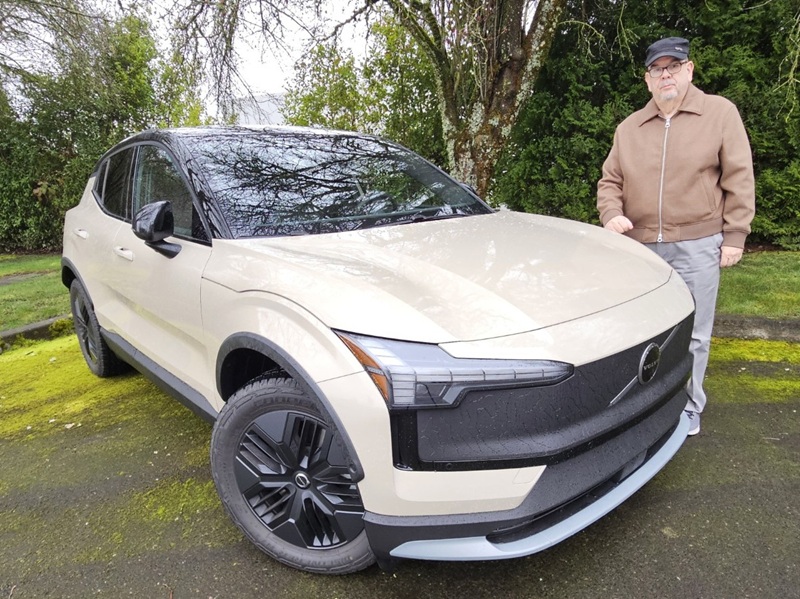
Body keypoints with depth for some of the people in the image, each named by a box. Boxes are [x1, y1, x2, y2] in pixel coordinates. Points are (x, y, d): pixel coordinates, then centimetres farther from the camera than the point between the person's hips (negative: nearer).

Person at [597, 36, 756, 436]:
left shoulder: (720, 113, 2)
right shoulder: (628, 128, 11)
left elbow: (739, 179, 0)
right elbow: (610, 181, 11)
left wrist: (734, 236, -4)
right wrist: (612, 214, -9)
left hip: (697, 245, -2)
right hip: (640, 246, 3)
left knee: (691, 333, 4)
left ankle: (689, 408, 22)